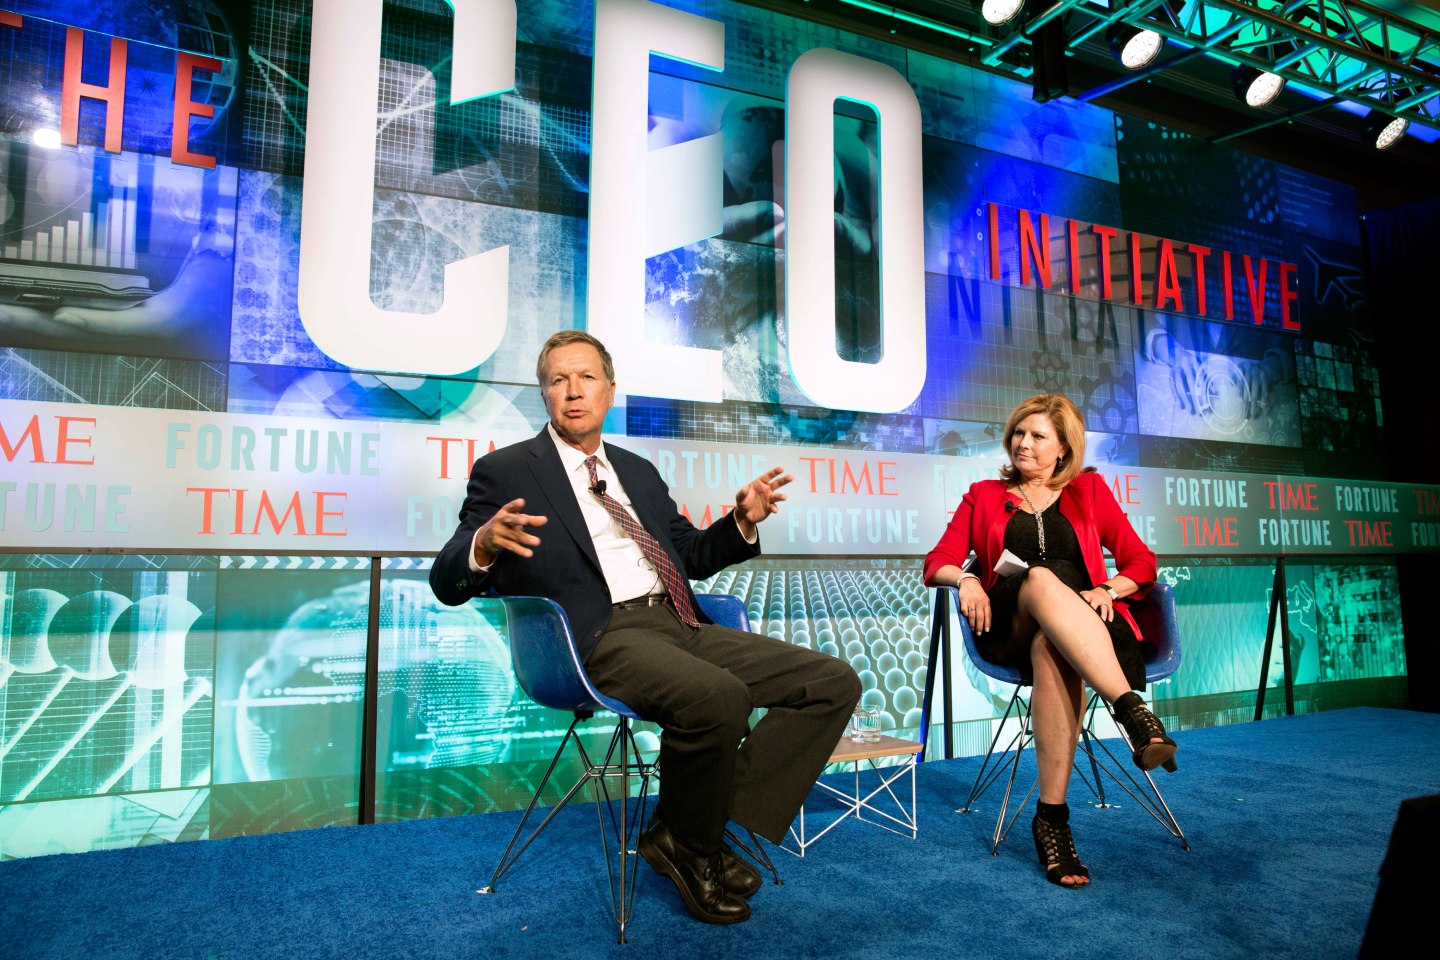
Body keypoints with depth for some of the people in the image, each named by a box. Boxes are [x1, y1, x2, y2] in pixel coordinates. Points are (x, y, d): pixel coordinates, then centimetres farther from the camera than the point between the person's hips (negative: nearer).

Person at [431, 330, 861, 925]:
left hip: (680, 625, 7)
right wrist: (485, 544, -23)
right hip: (601, 637, -6)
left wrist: (742, 521, 8)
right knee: (718, 696, -35)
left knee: (834, 682, -6)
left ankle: (725, 829, -2)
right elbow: (447, 582, 1)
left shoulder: (638, 471, 24)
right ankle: (687, 845, -5)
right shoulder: (505, 471, 7)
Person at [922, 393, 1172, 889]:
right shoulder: (984, 495, 20)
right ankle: (1132, 708, -45)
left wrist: (1107, 589, -7)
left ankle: (1052, 817, -37)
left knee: (1051, 649, -39)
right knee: (1043, 579, -37)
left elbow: (1141, 562, 15)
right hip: (1008, 629, 0)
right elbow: (937, 562, 12)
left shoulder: (1088, 490, 19)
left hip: (1086, 625, 0)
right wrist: (965, 577, -11)